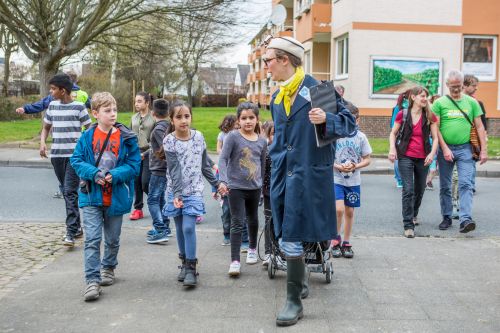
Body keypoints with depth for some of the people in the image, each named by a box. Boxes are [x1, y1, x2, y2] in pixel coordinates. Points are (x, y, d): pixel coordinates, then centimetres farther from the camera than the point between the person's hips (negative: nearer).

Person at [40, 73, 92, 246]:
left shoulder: (79, 107, -6)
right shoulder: (52, 106, 9)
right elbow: (46, 127, 19)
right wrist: (43, 142, 0)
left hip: (74, 156, -6)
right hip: (56, 155, 6)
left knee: (70, 192, -13)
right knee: (66, 192, 12)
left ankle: (71, 233, -15)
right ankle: (77, 226, 24)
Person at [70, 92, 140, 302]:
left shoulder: (126, 138, -5)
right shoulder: (87, 137, -3)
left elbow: (134, 165, -6)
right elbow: (76, 161, -3)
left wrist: (114, 175, -21)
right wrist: (95, 173, -19)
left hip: (116, 197, 1)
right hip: (91, 197, -1)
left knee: (112, 239, 16)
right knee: (92, 239, -9)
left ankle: (108, 268, 40)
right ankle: (93, 280, -5)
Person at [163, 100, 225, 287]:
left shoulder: (198, 137, 0)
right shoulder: (169, 141, -8)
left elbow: (204, 166, 10)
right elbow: (174, 170, -15)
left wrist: (216, 184, 14)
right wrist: (177, 194, -25)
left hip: (194, 190, 0)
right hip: (175, 191, 0)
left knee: (188, 227, -12)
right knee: (180, 228, 8)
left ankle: (191, 268, -5)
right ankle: (185, 263, 23)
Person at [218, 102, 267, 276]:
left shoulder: (262, 141, 4)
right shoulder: (233, 136, -10)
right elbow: (223, 159, -14)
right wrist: (223, 180, -25)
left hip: (254, 188, 5)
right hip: (236, 187, -4)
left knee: (253, 220, 20)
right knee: (237, 223, -8)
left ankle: (252, 249, 42)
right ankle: (235, 260, -7)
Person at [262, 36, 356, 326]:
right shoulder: (277, 98, 13)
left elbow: (349, 123, -8)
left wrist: (326, 120, -27)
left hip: (307, 174, -7)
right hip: (283, 174, 7)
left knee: (292, 239, -6)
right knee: (287, 237, 14)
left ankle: (295, 302, 6)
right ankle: (301, 282, 36)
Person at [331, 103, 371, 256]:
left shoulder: (361, 137, -1)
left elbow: (366, 160, 4)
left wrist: (355, 166, -14)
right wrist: (338, 167, -18)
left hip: (353, 181, 3)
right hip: (336, 179, -2)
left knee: (349, 212, 9)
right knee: (339, 209, -15)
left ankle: (346, 243, 23)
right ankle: (336, 239, 8)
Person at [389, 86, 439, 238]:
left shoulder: (430, 117, 0)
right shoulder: (403, 114, -3)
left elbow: (435, 137, 0)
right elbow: (393, 133, 6)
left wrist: (432, 153, -15)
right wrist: (392, 148, -10)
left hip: (423, 158, 3)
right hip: (406, 157, -3)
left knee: (419, 190, 15)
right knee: (408, 190, -11)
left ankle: (413, 215, 42)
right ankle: (408, 225, -8)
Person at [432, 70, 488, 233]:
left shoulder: (471, 102, 6)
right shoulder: (439, 103, 1)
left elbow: (479, 127, 6)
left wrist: (484, 150, -1)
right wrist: (445, 148, -11)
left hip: (465, 148, 0)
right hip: (445, 149, 0)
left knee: (465, 184, -11)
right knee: (445, 187, 8)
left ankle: (465, 219, -18)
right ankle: (447, 218, 20)